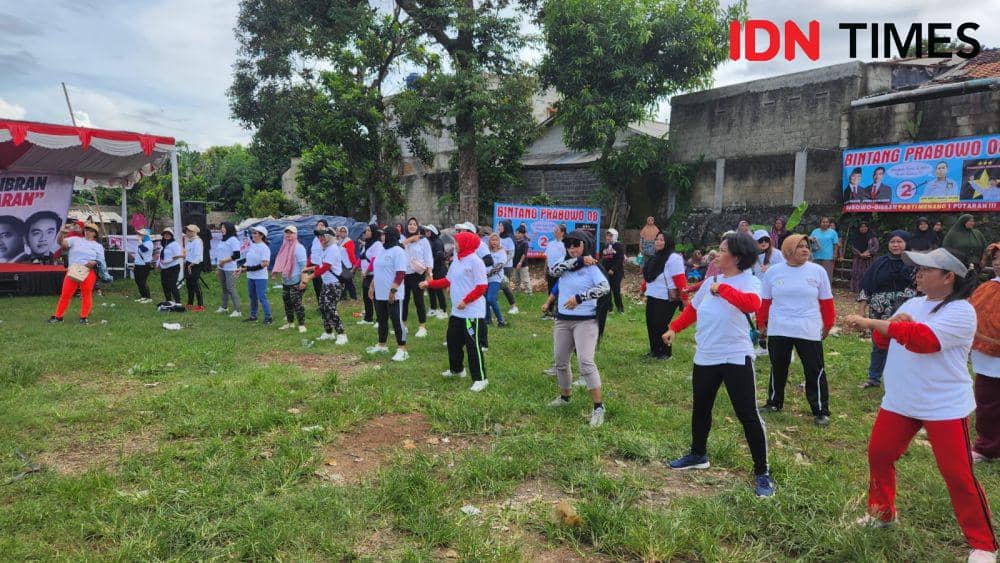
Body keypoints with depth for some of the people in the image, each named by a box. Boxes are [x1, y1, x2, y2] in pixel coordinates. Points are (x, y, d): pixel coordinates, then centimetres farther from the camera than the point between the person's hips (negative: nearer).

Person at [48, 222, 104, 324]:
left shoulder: (98, 246, 13)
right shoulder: (75, 240, 12)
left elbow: (101, 261, 9)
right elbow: (61, 242, -3)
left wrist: (94, 263, -13)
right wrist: (62, 233, -22)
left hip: (89, 272, -1)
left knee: (87, 294, -1)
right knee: (65, 294, 2)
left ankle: (84, 317, 6)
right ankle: (58, 316, 10)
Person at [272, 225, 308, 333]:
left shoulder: (299, 247, -11)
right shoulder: (285, 247, 12)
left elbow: (303, 265, -16)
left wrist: (303, 281, -20)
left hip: (296, 282, -8)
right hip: (285, 281, 8)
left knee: (297, 303, -9)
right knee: (287, 302, 13)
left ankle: (302, 324, -1)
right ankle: (290, 322, 25)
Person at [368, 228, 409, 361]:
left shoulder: (398, 251, -14)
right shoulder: (382, 250, 15)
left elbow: (401, 273, -20)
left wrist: (393, 290, -24)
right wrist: (372, 286, 19)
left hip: (392, 295, -9)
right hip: (379, 293, 9)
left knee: (397, 321, -6)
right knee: (381, 320, 17)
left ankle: (402, 350, -2)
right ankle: (381, 345, 30)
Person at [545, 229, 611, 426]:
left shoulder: (592, 267, -9)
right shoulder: (565, 265, 9)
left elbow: (605, 287, -25)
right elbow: (554, 271, -13)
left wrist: (579, 298, -26)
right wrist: (578, 261, -18)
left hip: (585, 321, -7)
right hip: (562, 321, 7)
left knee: (586, 363, -17)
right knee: (560, 361, 16)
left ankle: (598, 407, -11)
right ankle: (565, 397, 37)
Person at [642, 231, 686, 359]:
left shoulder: (673, 258, -16)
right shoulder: (655, 257, 13)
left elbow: (680, 279, -19)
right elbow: (648, 276, 21)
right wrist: (644, 289, 25)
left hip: (667, 299, -9)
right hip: (652, 297, 9)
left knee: (660, 325, -4)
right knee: (651, 324, 12)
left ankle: (666, 353, 12)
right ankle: (654, 350, 26)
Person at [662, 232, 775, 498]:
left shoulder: (749, 281, -12)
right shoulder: (711, 281, 7)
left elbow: (752, 304, -35)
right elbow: (692, 308, 20)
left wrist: (722, 288, -28)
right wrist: (674, 328, 15)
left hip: (736, 358, -7)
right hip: (705, 357, 7)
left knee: (748, 415, -3)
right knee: (700, 409, 19)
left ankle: (762, 473, 10)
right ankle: (698, 455, 40)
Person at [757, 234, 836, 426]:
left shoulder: (817, 271, -2)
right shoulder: (774, 271, 0)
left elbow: (826, 301, 4)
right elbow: (765, 300, 7)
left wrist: (828, 324, 6)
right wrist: (761, 323, 10)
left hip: (810, 331, -1)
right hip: (778, 330, 2)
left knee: (815, 371, 2)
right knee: (778, 368, 14)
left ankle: (821, 411, 12)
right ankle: (774, 403, 31)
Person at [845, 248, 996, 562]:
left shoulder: (960, 312, -16)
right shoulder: (913, 304, 8)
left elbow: (923, 338, -31)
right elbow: (883, 340, 11)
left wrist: (871, 322, -31)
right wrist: (893, 323, -11)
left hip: (944, 407, -7)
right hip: (899, 402, 7)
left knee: (958, 474, -3)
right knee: (879, 455, 14)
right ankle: (882, 512, 34)